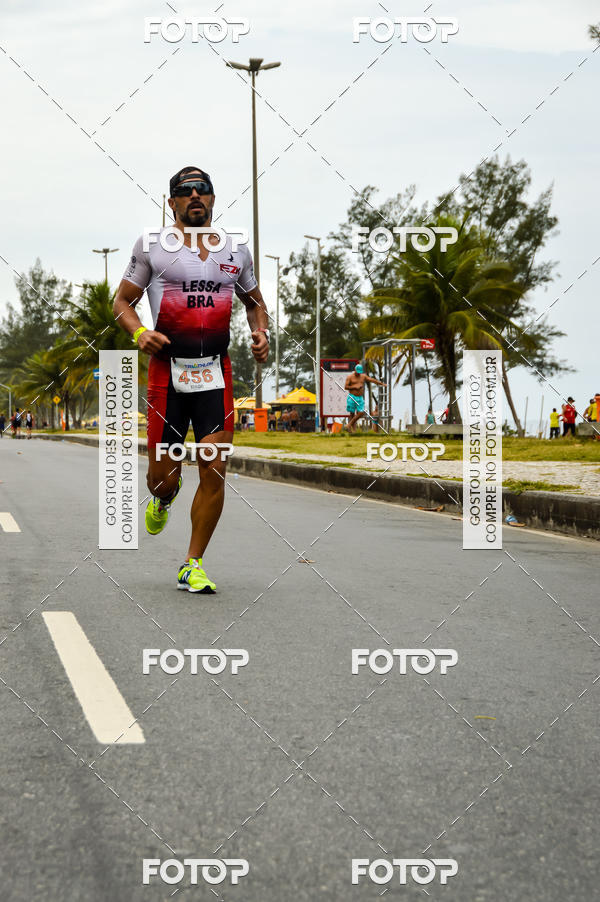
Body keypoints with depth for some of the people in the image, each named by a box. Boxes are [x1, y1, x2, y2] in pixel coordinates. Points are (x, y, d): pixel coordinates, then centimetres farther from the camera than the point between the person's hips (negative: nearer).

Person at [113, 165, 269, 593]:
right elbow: (123, 301, 8)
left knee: (214, 474, -6)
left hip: (216, 373, 2)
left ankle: (193, 566, 8)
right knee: (163, 477, 0)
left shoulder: (236, 251, 11)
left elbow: (255, 302, 25)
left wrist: (261, 333, 5)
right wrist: (138, 332, -12)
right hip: (167, 370, -2)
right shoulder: (152, 247, 2)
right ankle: (164, 499, 40)